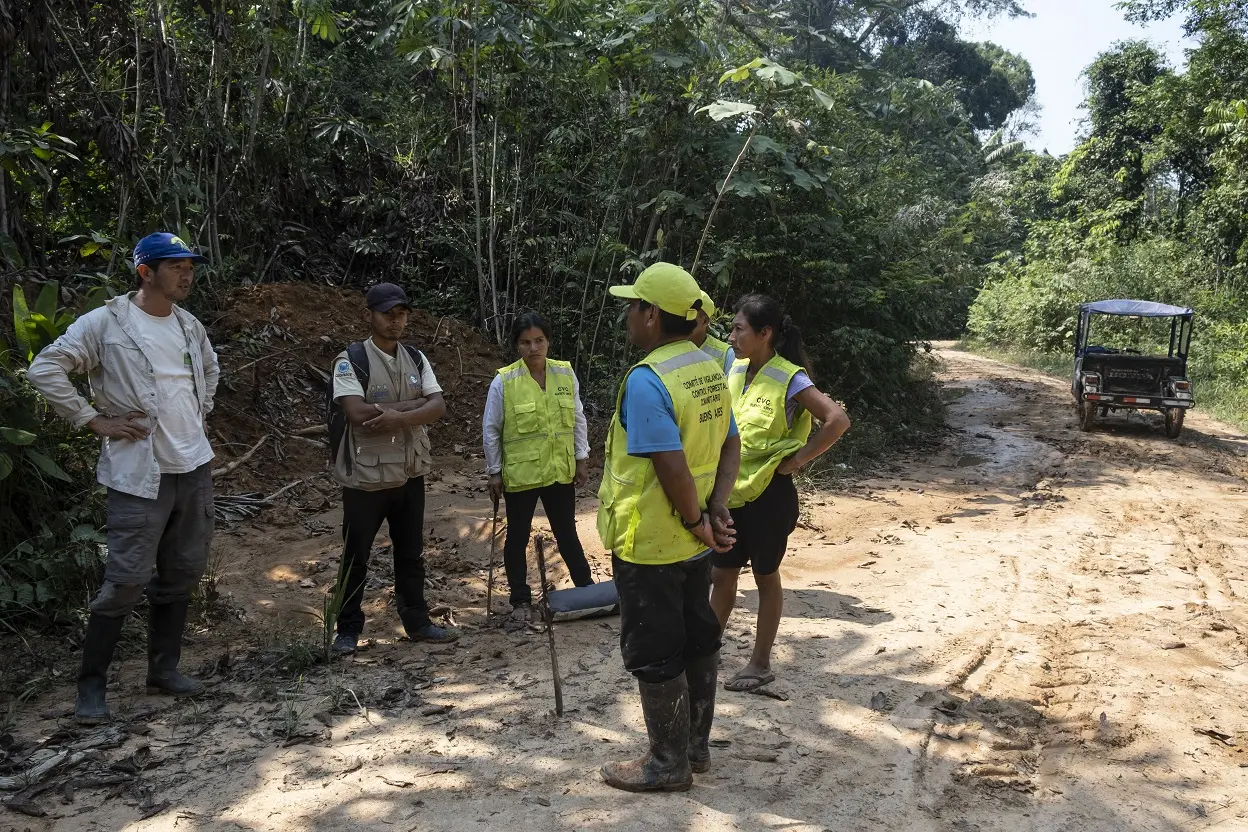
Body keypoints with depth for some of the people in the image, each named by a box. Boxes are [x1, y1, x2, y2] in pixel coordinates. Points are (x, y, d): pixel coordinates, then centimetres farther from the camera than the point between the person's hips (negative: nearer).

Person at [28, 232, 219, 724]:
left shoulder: (190, 327, 9)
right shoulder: (105, 323, -9)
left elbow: (210, 370, 29)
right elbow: (44, 369, -10)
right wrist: (94, 420, -11)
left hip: (195, 468, 6)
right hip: (139, 475, -6)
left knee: (181, 576, 13)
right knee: (127, 582, -5)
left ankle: (164, 669, 26)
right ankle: (91, 685, 11)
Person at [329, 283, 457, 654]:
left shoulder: (416, 359, 6)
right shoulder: (350, 360, -11)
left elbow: (438, 407, -5)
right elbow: (358, 414, -24)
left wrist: (398, 416, -23)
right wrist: (412, 405, -16)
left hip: (410, 475, 5)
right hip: (366, 478, -5)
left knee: (411, 554, 15)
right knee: (356, 557, 8)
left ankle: (417, 622, 28)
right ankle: (348, 629, 21)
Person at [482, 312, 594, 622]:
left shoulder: (565, 374, -2)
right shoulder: (503, 381, -10)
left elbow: (578, 420, 7)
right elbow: (491, 430, -3)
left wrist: (582, 458, 6)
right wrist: (494, 472, -2)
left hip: (560, 470, 2)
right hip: (520, 473, -2)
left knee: (567, 533, 15)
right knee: (518, 538, 10)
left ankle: (587, 587, 30)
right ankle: (520, 600, 25)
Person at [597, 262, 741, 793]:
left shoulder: (646, 380, -23)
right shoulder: (710, 371, 5)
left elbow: (673, 467, -28)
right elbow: (731, 446, 7)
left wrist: (697, 521, -14)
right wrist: (716, 510, -2)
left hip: (649, 544, -9)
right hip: (694, 545, 9)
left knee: (653, 654, 6)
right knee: (697, 639, 18)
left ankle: (668, 764, 19)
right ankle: (696, 745, 33)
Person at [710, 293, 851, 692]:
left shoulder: (789, 379, -17)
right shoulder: (737, 370, 3)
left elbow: (838, 420, -23)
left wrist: (798, 460, -18)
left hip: (768, 494, -6)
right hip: (731, 491, 6)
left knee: (765, 578, 9)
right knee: (722, 576, 14)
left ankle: (760, 664, 22)